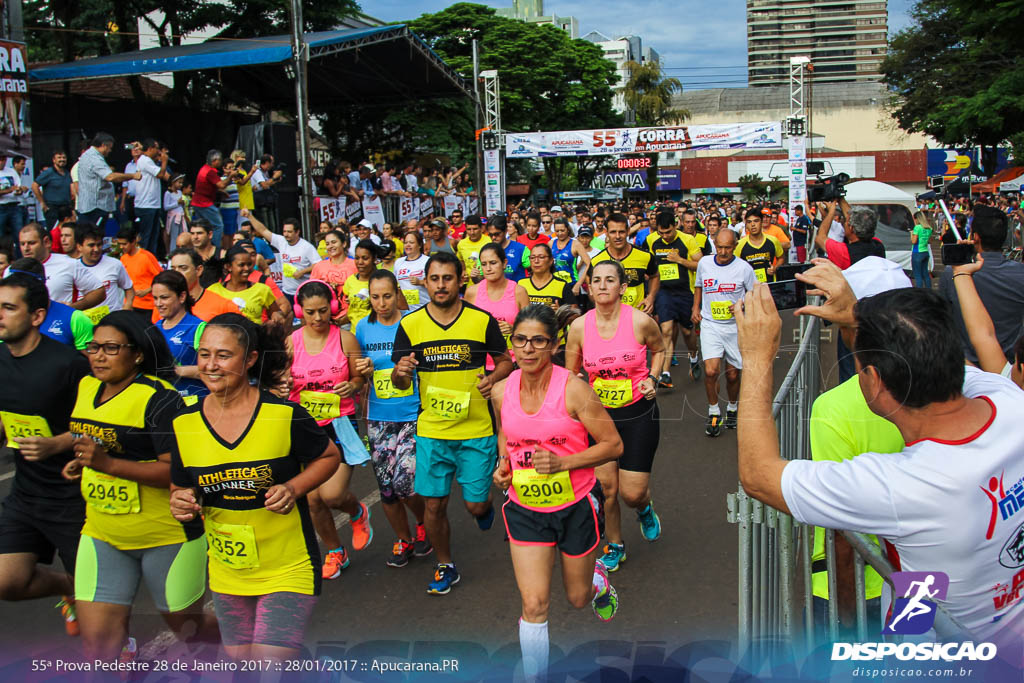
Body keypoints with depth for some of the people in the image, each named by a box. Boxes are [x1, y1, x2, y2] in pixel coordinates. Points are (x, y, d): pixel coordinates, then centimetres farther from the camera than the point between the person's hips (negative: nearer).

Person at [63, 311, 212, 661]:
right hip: (102, 533, 6)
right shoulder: (86, 387, 6)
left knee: (186, 624, 13)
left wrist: (108, 463, -31)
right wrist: (80, 462, 10)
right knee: (96, 638, -1)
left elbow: (179, 470, -25)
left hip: (166, 534, -6)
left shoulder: (158, 398, -18)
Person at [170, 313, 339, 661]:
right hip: (225, 573, 5)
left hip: (287, 569, -5)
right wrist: (182, 503, -14)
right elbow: (181, 488, 9)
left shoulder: (285, 416, -15)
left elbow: (329, 456, 0)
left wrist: (293, 488, -17)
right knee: (240, 665, 21)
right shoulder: (184, 424, -4)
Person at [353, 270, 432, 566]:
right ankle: (404, 540, 32)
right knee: (386, 489, 9)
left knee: (404, 484, -13)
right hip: (379, 420, 4)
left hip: (413, 416, -4)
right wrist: (363, 371, -6)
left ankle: (424, 524, 19)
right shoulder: (363, 328, 4)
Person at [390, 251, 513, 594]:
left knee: (475, 504, 3)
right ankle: (445, 567, 28)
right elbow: (400, 383, 3)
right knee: (434, 505, 5)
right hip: (431, 431, 1)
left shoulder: (482, 320, -4)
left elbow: (505, 360, 8)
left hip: (477, 428, -1)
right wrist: (400, 372, -21)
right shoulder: (410, 324, -2)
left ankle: (485, 505, 42)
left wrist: (493, 378, -14)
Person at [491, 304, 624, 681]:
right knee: (534, 604, -5)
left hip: (576, 506, -2)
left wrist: (562, 461, -24)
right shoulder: (501, 391, -5)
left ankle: (598, 579, 54)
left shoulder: (573, 389, -19)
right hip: (525, 508, 2)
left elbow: (613, 445, -13)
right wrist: (503, 464, -4)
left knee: (578, 597, 17)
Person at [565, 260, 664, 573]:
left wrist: (652, 379, -7)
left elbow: (659, 349, 9)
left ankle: (645, 509, 38)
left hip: (638, 414, -2)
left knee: (632, 493, -1)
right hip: (599, 414, 2)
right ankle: (614, 546, 32)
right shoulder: (579, 327, -8)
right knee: (605, 488, 5)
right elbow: (569, 374, 6)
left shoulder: (640, 321, -14)